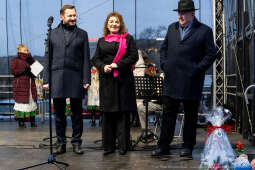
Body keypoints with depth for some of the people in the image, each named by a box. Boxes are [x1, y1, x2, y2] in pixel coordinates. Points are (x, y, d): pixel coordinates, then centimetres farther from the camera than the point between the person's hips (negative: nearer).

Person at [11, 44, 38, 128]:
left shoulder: (29, 60, 19)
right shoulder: (15, 60, 3)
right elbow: (13, 71, -8)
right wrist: (23, 70, -18)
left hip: (30, 85, 5)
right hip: (20, 85, -5)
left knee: (32, 101, 3)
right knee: (21, 101, -7)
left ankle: (32, 121, 7)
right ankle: (21, 121, 0)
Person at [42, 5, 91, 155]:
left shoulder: (82, 34, 9)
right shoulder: (53, 34, 11)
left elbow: (86, 59, 5)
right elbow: (48, 58, 10)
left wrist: (86, 80, -4)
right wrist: (46, 80, 3)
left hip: (75, 78, -1)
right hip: (57, 78, 1)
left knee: (77, 113, 4)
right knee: (59, 114, 5)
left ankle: (77, 142, 12)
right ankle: (61, 143, 14)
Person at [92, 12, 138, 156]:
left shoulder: (128, 39, 7)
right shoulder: (102, 41, 16)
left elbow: (134, 56, -2)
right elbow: (95, 59, 13)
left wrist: (118, 64, -12)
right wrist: (103, 66, -8)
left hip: (123, 80, -3)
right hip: (106, 80, 3)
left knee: (123, 113, -3)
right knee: (108, 114, 3)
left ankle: (123, 145, 3)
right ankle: (109, 146, 9)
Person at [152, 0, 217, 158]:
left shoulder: (204, 31, -2)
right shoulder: (172, 28, 13)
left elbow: (211, 55, -4)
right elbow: (164, 48, 21)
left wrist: (196, 69, -10)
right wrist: (164, 65, 7)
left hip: (191, 82, -4)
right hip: (171, 80, 4)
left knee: (191, 116, 6)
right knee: (168, 115, 6)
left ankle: (188, 147, 16)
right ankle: (163, 146, 13)